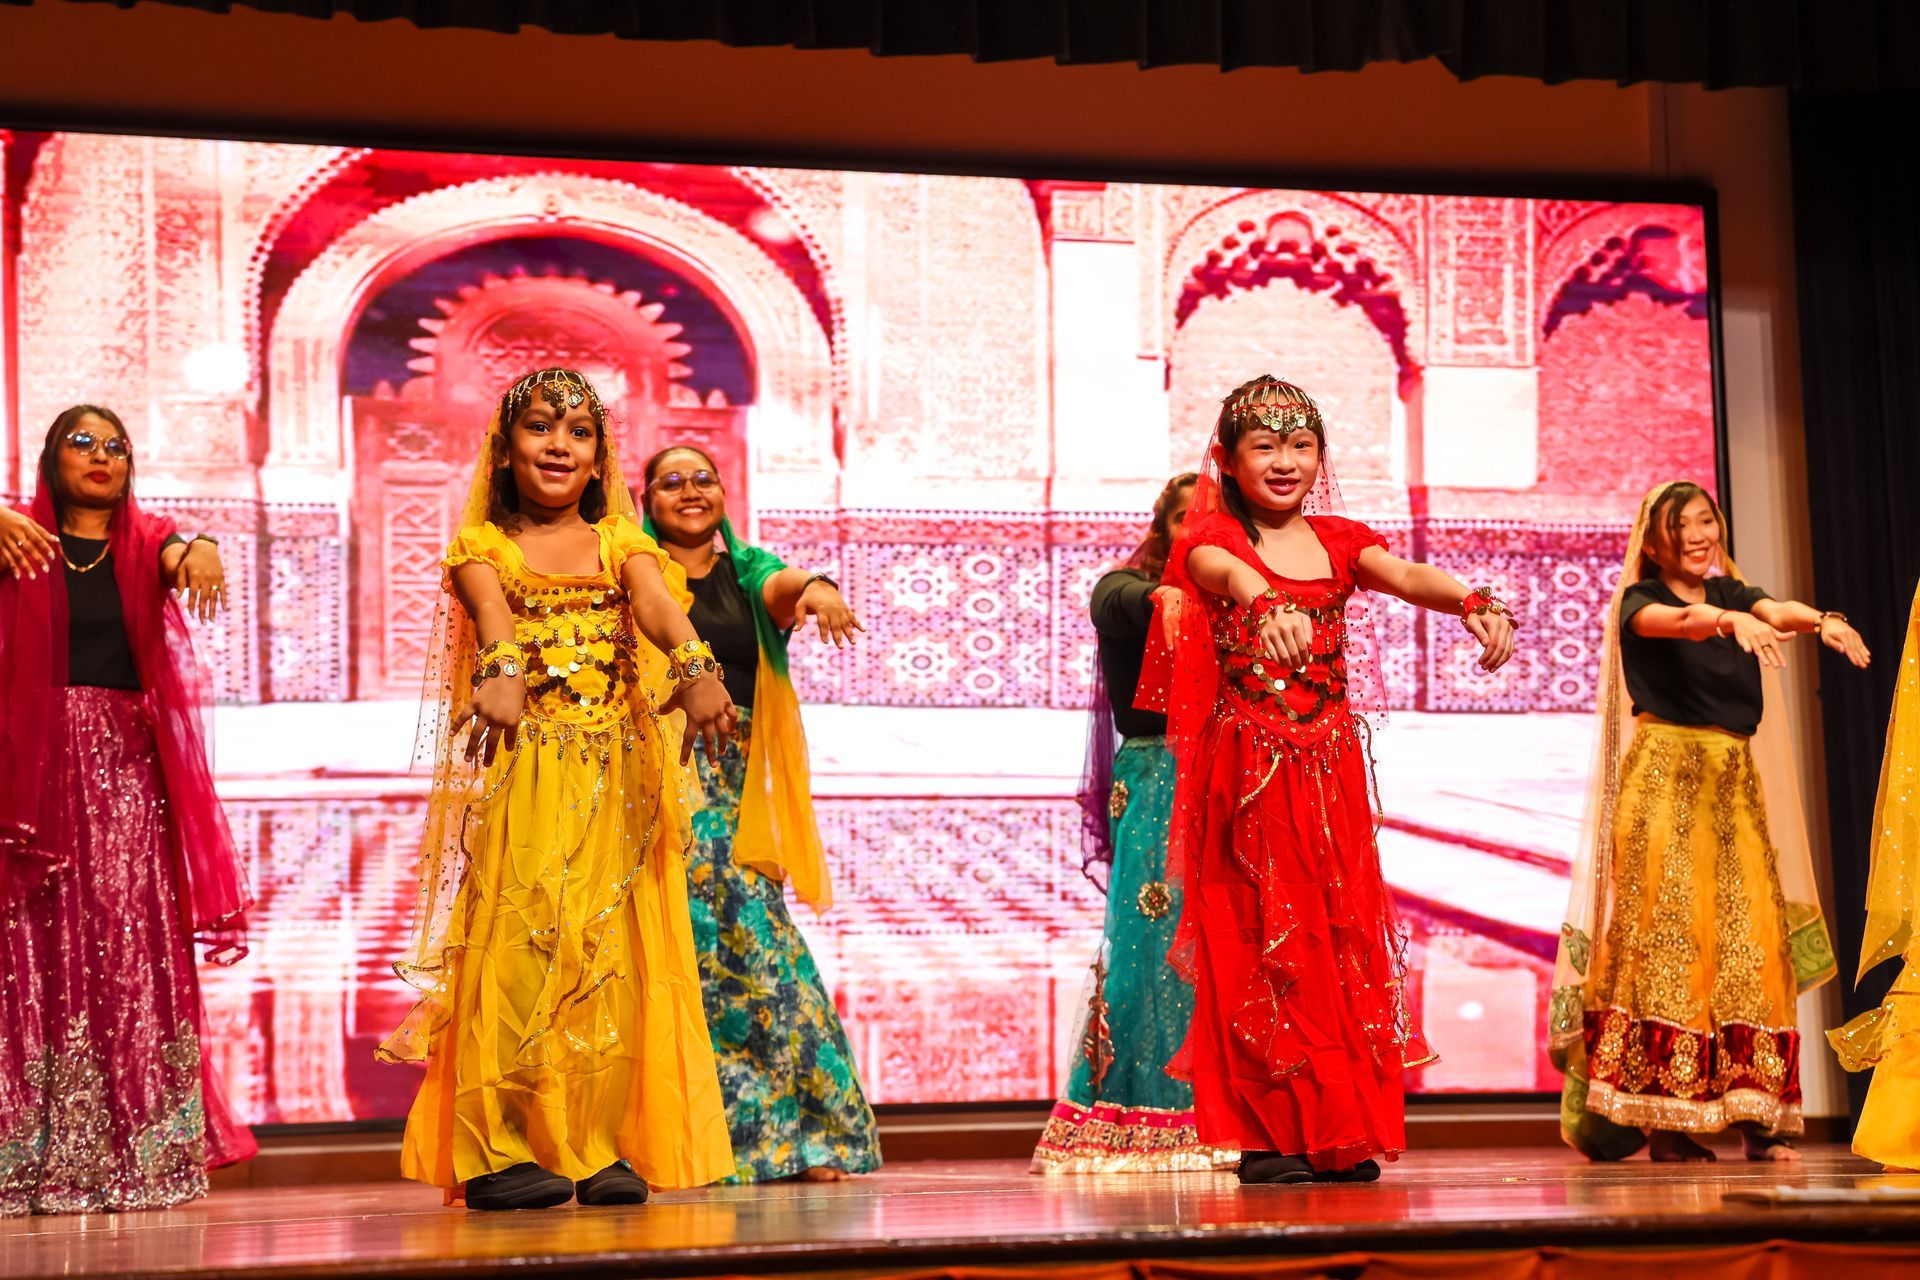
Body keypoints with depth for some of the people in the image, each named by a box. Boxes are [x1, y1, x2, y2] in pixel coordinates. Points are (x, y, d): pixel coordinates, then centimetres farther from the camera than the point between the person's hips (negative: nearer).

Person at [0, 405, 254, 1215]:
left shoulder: (144, 544, 14)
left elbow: (176, 554, -8)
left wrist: (198, 551, -32)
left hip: (128, 768, 1)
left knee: (132, 953, -3)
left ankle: (142, 1155, -2)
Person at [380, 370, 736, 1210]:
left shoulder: (620, 542, 13)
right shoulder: (482, 545, 8)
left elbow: (660, 606, -9)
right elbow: (494, 613, -16)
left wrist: (698, 671, -31)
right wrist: (502, 671, -39)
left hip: (616, 779, 2)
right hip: (523, 773, -2)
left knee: (612, 952, 1)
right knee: (518, 945, -9)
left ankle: (602, 1145, 6)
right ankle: (497, 1148, -7)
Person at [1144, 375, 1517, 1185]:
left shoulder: (1339, 541, 10)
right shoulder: (1214, 541, -1)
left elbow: (1409, 576, -10)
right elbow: (1230, 576, -26)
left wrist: (1474, 603, -33)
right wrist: (1268, 607, -51)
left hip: (1329, 773, 4)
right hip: (1248, 773, -4)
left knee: (1340, 941, 3)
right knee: (1260, 942, -4)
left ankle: (1339, 1134, 8)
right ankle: (1270, 1137, -1)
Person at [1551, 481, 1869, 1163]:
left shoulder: (1731, 593, 14)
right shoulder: (1639, 602, 2)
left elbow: (1775, 609, -8)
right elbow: (1668, 621, -22)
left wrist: (1821, 620, -31)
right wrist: (1730, 621, -43)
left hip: (1735, 781, 5)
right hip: (1664, 779, -4)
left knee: (1749, 940, -4)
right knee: (1668, 935, -10)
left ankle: (1757, 1116, -5)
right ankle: (1663, 1119, -10)